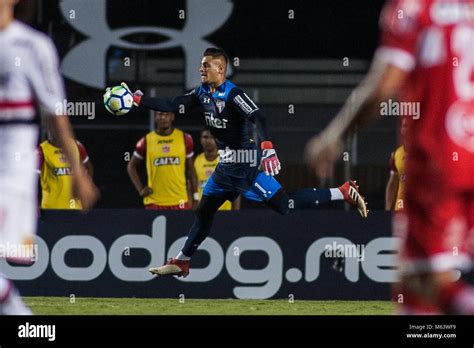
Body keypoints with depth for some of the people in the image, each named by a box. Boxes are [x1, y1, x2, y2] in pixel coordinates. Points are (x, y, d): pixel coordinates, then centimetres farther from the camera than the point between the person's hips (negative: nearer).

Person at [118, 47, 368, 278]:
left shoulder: (232, 94, -18)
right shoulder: (203, 93, 7)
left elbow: (258, 118, -31)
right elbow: (171, 105, 10)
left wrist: (267, 148, -47)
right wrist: (137, 99, 2)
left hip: (244, 164, -8)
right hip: (226, 164, 8)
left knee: (284, 205, -13)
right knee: (204, 211, 14)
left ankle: (344, 193, -7)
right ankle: (181, 262, 23)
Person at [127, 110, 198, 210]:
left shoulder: (184, 139, 6)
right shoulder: (147, 141, 4)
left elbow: (190, 170, 11)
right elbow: (131, 166, 15)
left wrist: (195, 197, 6)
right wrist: (140, 189, 3)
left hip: (180, 202, 0)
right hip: (155, 203, 0)